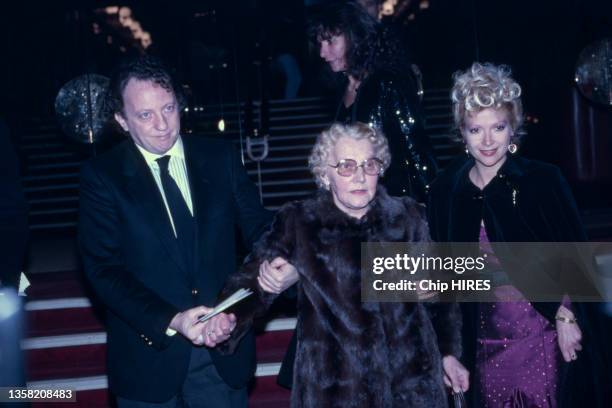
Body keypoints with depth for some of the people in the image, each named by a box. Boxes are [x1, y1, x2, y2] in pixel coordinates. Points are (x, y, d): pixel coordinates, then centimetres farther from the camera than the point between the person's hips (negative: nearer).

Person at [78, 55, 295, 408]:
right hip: (148, 352, -2)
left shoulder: (221, 158, 2)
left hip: (225, 345, 2)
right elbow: (104, 268, -9)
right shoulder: (102, 176, -5)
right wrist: (170, 321, -22)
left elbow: (258, 227, 2)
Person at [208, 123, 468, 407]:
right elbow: (253, 281, -12)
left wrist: (447, 351, 12)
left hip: (412, 380, 2)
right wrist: (226, 320, -31)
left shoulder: (407, 218, 3)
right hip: (335, 384, -2)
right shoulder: (298, 225, -4)